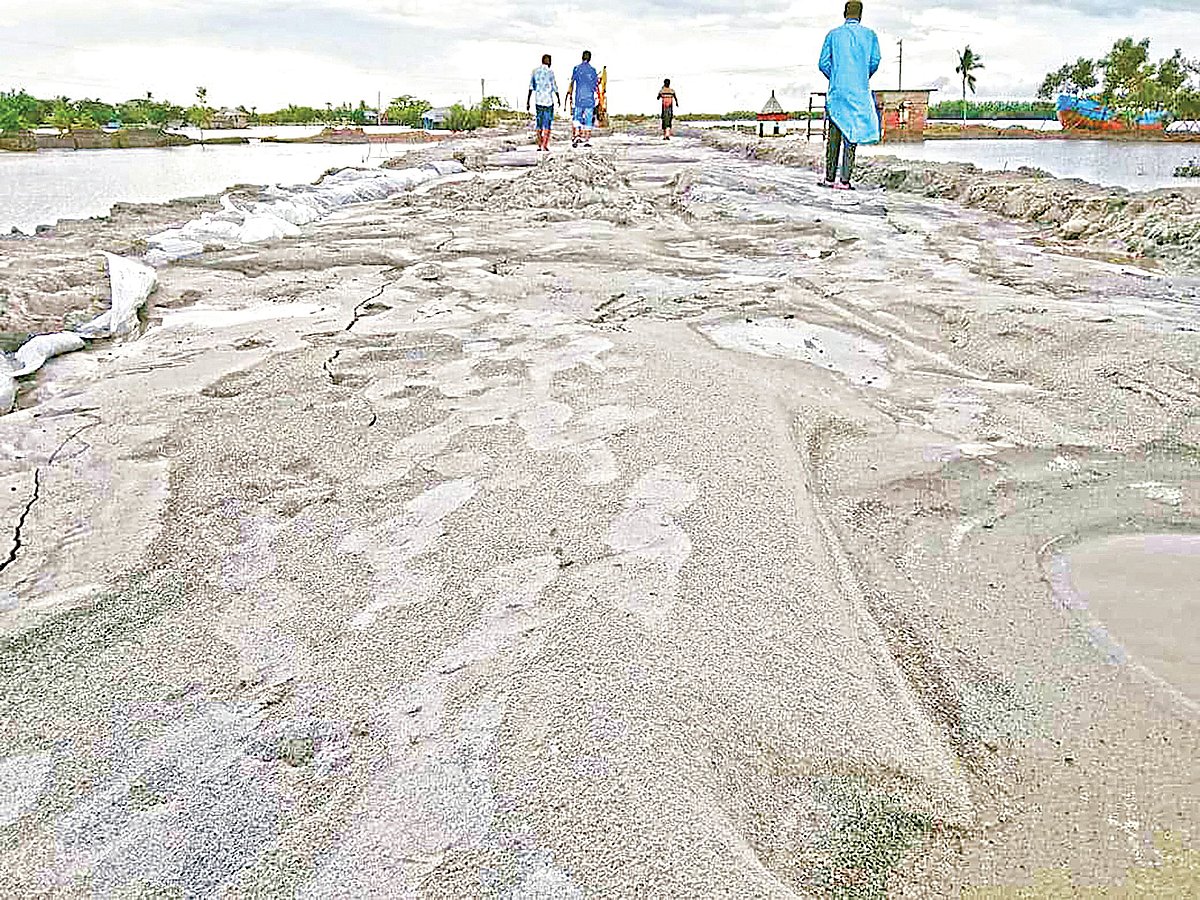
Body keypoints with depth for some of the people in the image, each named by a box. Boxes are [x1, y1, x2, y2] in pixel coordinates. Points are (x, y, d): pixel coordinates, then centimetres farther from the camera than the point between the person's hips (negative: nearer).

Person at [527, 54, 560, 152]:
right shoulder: (550, 71, -7)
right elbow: (554, 87, -5)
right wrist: (558, 98, 10)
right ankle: (545, 145, -3)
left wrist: (528, 101, 6)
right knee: (548, 123, 2)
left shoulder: (535, 71, 5)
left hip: (538, 100, 4)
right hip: (548, 100, -4)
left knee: (539, 122, 9)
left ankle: (539, 145, 6)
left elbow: (531, 87, 3)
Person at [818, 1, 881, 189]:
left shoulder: (833, 34, 7)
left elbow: (824, 63, 3)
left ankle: (830, 178, 7)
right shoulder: (869, 35, 4)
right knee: (852, 134, -2)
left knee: (834, 135, 8)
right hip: (859, 91, -1)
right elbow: (875, 61, -2)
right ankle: (844, 180, -6)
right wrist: (864, 78, 15)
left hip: (836, 90, 2)